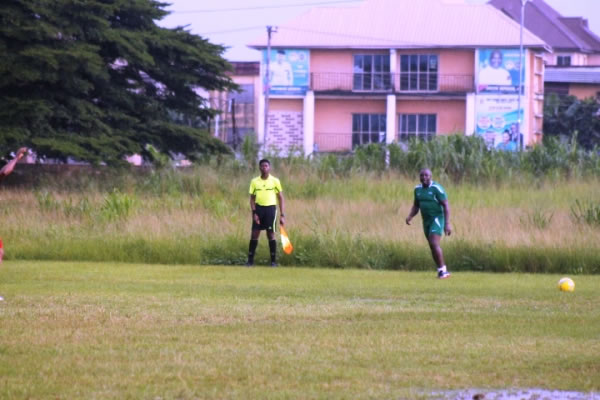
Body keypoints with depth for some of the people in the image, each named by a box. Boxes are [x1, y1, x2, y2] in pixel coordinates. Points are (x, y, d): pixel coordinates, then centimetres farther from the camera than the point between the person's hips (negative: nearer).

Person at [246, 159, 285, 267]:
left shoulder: (275, 181, 0)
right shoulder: (254, 182, 5)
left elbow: (280, 198, 4)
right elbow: (252, 198, 7)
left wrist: (282, 215, -1)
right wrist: (254, 213, -5)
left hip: (270, 208, -2)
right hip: (258, 208, 2)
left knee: (271, 234, -3)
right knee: (254, 234, 0)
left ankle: (273, 261, 5)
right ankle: (250, 260, 4)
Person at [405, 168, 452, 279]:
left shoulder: (436, 188, -16)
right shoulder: (418, 189, 6)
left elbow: (446, 205, -16)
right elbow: (416, 206, 15)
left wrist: (447, 224, -22)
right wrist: (409, 217, -5)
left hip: (437, 219, -7)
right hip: (426, 220, 7)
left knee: (434, 244, -20)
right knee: (433, 246, 9)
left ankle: (442, 270, -14)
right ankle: (442, 271, 18)